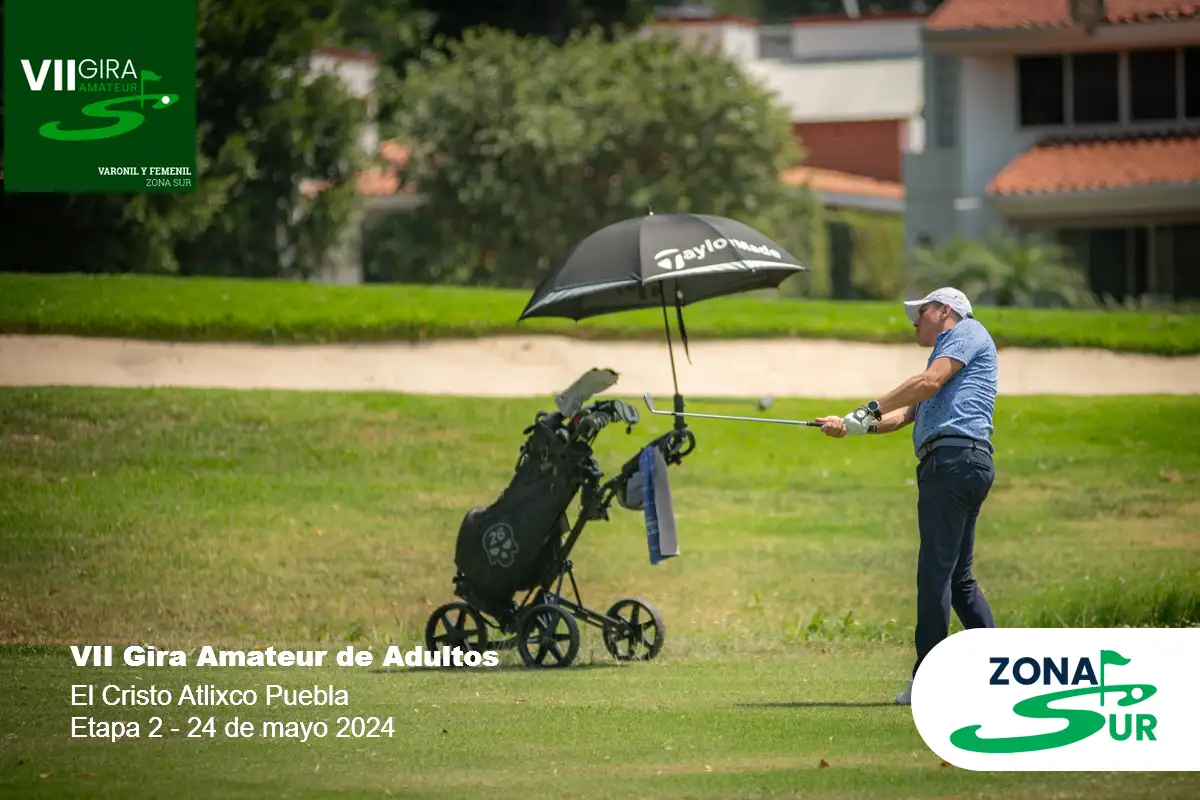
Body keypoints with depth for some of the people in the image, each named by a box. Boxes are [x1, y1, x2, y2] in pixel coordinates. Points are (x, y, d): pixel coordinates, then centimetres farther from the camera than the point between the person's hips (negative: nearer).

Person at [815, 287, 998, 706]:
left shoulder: (967, 332, 5)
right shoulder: (945, 355, 33)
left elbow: (930, 381, -10)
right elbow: (903, 416, 26)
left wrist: (870, 409, -10)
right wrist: (850, 426, 13)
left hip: (953, 456, -10)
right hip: (967, 464, 10)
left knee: (935, 570, -12)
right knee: (959, 577, 10)